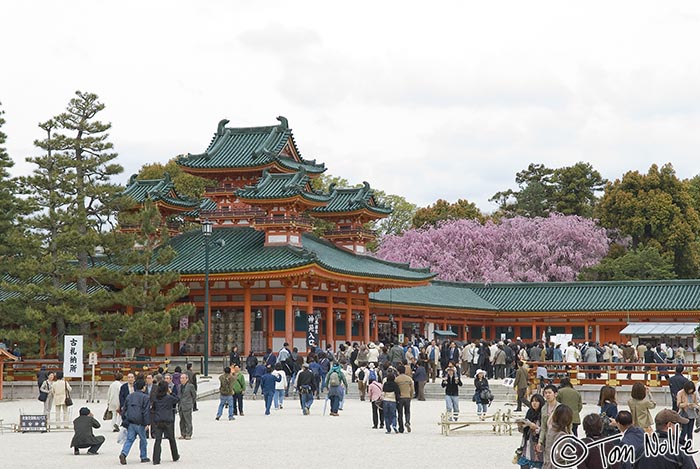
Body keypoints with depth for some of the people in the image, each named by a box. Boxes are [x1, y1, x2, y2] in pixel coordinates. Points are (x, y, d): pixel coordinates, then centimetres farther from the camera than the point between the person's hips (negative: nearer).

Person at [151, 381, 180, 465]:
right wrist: (171, 393, 9)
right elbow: (177, 399, 8)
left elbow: (153, 408, 12)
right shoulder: (169, 398, -8)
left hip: (157, 421, 2)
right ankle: (175, 456, 30)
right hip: (168, 421, -2)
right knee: (172, 439, 15)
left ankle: (156, 459, -10)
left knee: (158, 440, 0)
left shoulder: (156, 398, 3)